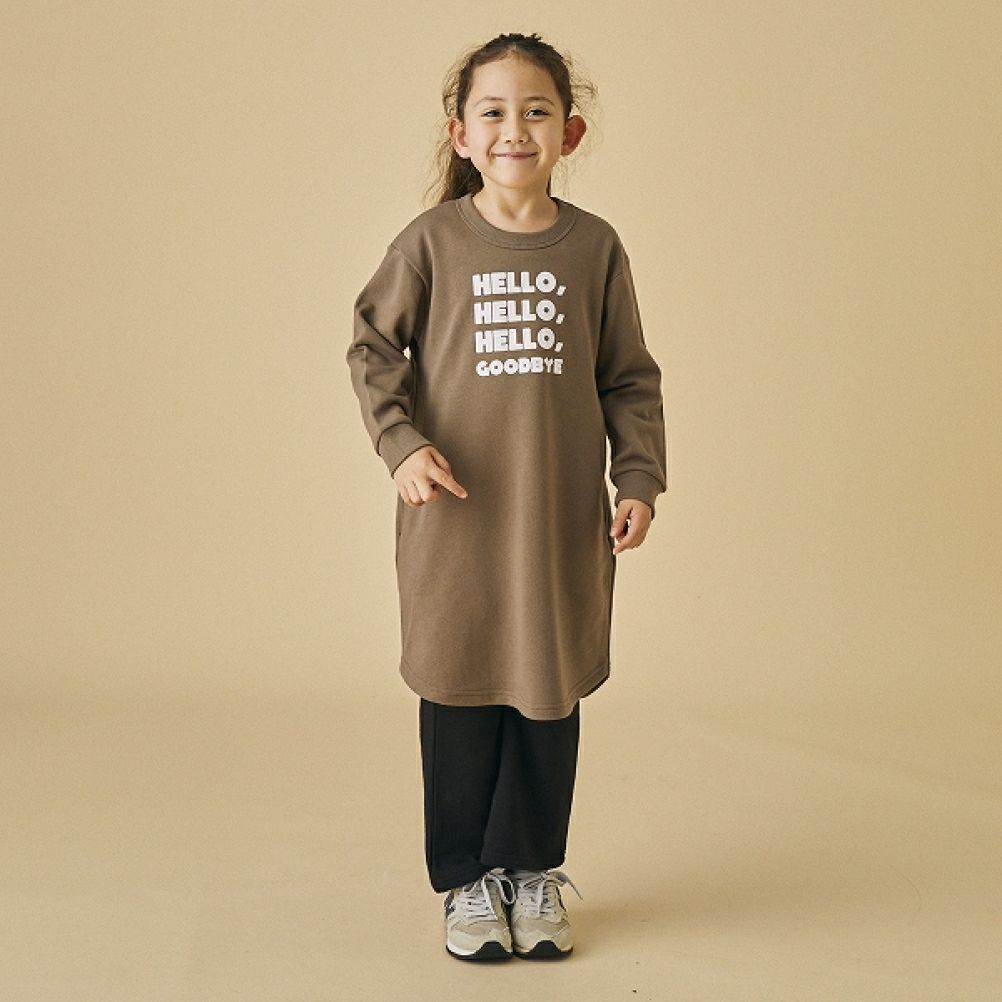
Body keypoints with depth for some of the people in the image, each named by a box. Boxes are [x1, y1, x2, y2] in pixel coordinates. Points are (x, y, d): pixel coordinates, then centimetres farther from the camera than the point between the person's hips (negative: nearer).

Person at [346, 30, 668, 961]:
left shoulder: (594, 246, 0)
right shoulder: (432, 240, -4)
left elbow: (629, 378, 5)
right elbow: (372, 346, 2)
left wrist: (640, 480, -2)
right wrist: (401, 442, -11)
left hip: (564, 516, 1)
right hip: (456, 513, -1)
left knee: (549, 693, 9)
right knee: (460, 693, 7)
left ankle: (534, 871, 26)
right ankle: (468, 879, 22)